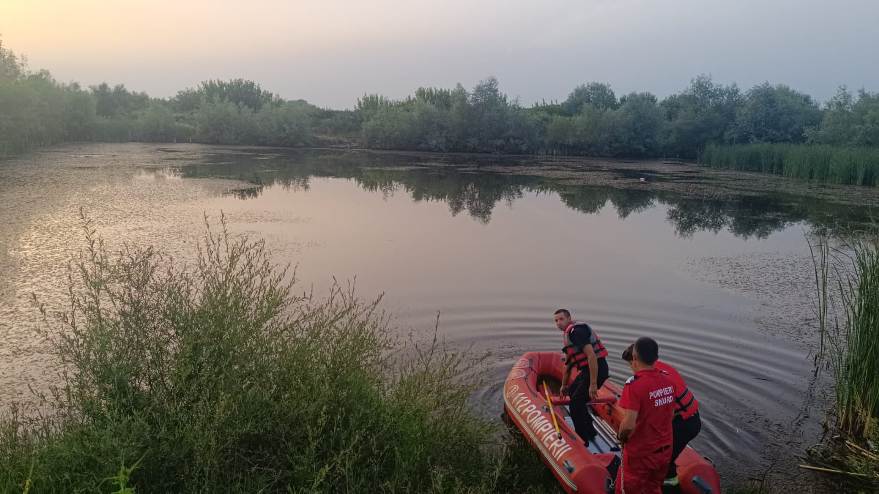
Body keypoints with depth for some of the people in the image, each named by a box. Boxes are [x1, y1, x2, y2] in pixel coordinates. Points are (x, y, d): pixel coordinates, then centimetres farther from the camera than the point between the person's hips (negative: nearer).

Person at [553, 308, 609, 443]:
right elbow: (568, 363, 28)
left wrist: (593, 384, -28)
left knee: (576, 403, -8)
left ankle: (582, 441, 6)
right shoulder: (568, 334, 17)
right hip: (587, 370, 11)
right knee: (572, 392, 25)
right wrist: (564, 385, 36)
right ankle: (589, 431, 33)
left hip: (597, 369, -11)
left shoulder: (576, 331, -16)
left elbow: (591, 355, -26)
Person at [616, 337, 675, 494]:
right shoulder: (668, 381, -4)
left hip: (640, 454, -6)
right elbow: (671, 414, 8)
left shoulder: (634, 385, -26)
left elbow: (628, 425, -29)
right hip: (665, 450, 6)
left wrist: (621, 437, -9)